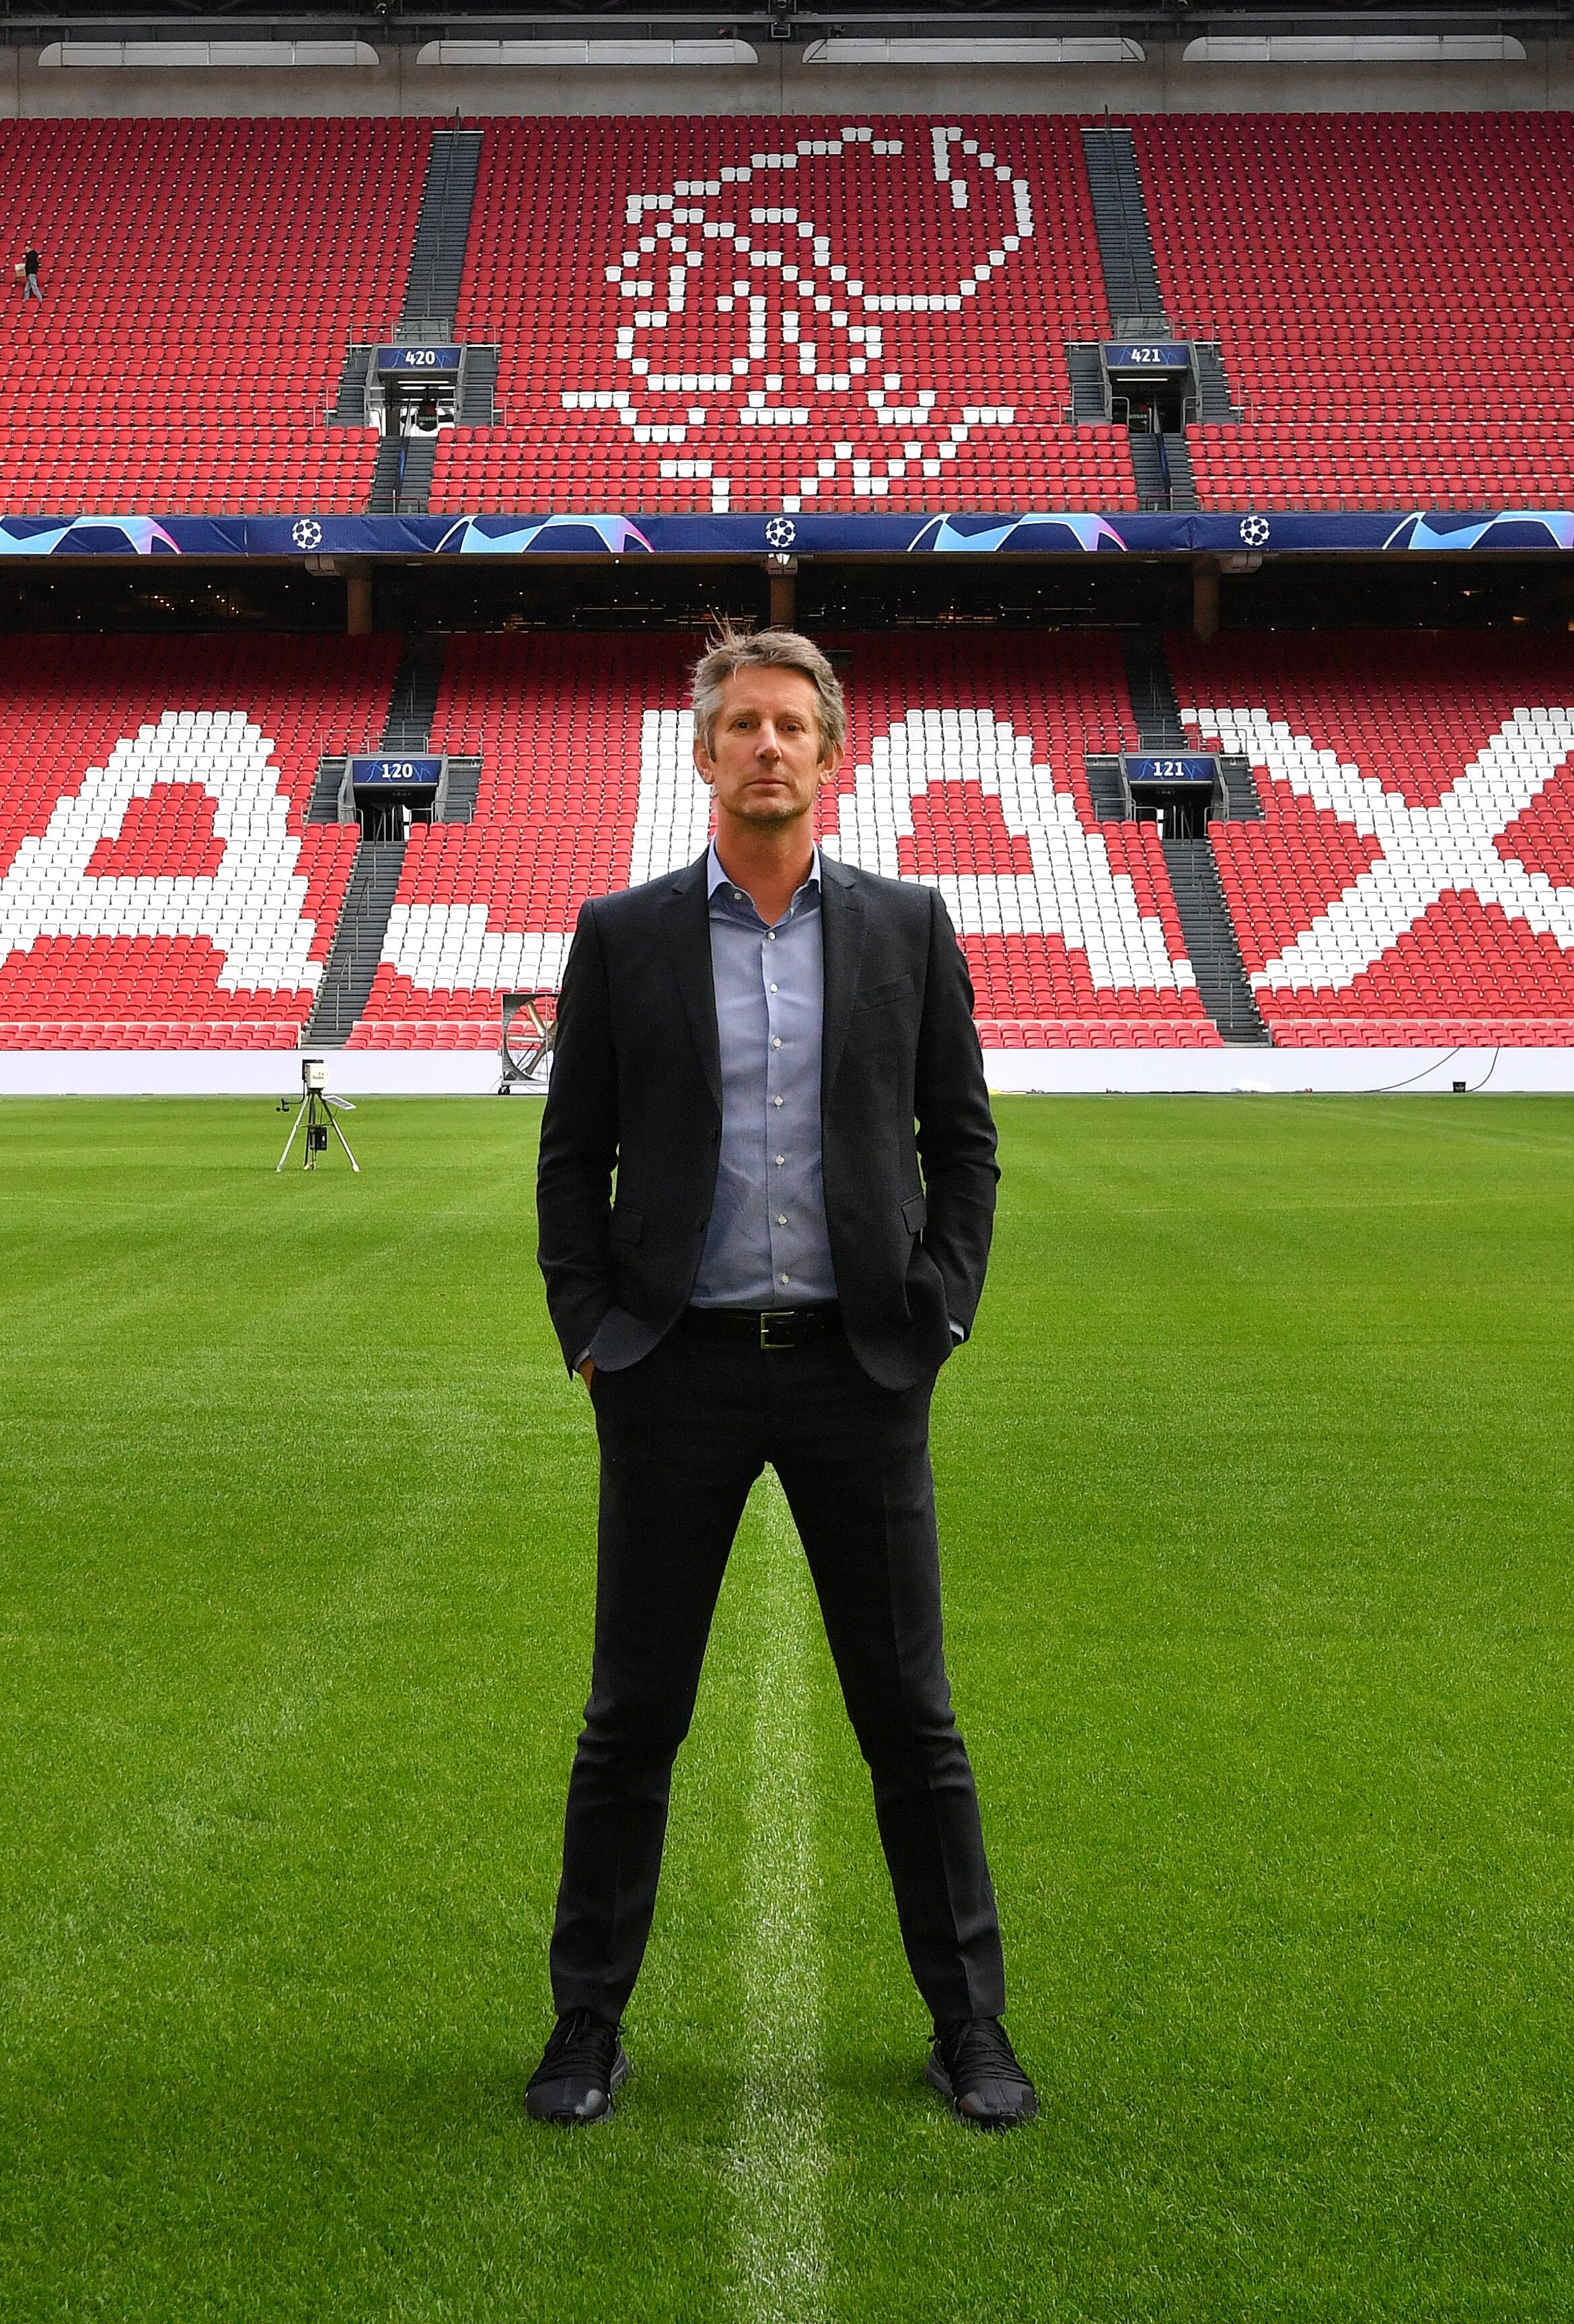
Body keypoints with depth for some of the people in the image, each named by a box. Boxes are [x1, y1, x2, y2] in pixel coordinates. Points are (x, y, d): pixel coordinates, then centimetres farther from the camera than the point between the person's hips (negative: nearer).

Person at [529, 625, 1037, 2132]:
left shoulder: (907, 929, 5)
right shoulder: (622, 936, 4)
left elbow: (964, 1143, 8)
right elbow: (572, 1156, 7)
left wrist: (938, 1315, -1)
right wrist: (588, 1332, -2)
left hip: (858, 1370, 0)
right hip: (678, 1374, 0)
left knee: (911, 1718, 7)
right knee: (632, 1719, 7)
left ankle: (969, 2025, 20)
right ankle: (588, 2024, 21)